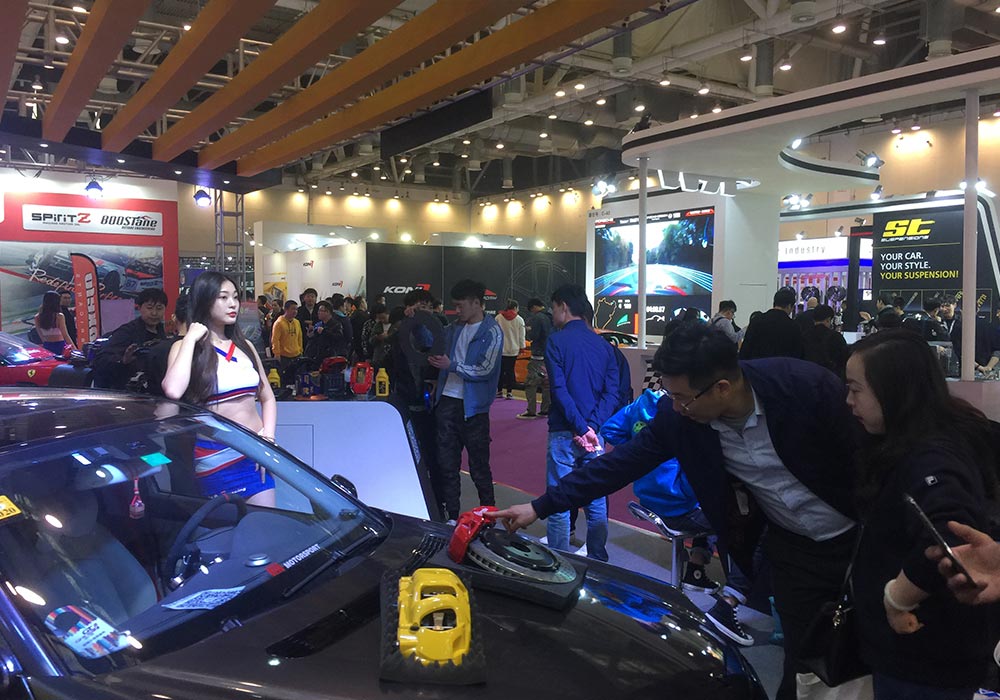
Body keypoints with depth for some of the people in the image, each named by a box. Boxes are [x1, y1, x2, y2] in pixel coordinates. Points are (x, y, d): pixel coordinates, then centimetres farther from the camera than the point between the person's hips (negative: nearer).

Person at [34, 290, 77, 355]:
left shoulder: (37, 317, 1)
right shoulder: (59, 316, -13)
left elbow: (40, 336, 10)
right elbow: (65, 335, -12)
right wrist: (75, 349, -6)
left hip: (47, 347, 5)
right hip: (59, 346, -5)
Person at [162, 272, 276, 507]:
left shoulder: (244, 346, 12)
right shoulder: (185, 347, -2)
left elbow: (267, 398, 16)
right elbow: (173, 391, -24)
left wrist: (267, 437, -1)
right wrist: (190, 339, -14)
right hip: (216, 456, -4)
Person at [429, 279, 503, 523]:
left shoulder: (492, 332, -8)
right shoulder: (454, 328, 11)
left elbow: (485, 370, -16)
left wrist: (452, 365, -19)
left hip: (472, 406, -6)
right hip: (447, 401, 6)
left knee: (479, 466, 4)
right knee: (447, 462, 11)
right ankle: (451, 515, 22)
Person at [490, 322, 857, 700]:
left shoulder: (808, 386, -28)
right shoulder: (678, 417, -18)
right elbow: (621, 464, -11)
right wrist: (541, 506, -11)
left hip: (857, 539, -2)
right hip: (792, 546, 2)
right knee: (804, 657, 7)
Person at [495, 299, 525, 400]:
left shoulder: (498, 317, -2)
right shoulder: (519, 319, -3)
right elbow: (521, 336, -1)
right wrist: (522, 347, 9)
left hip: (500, 349, 1)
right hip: (513, 349, -1)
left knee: (500, 370, 10)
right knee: (510, 370, 4)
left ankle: (499, 390, 14)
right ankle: (509, 392, 2)